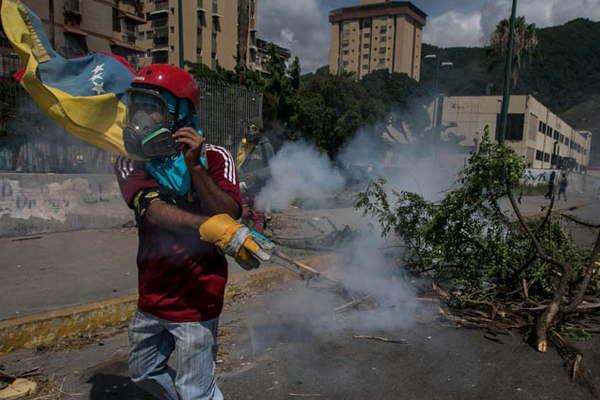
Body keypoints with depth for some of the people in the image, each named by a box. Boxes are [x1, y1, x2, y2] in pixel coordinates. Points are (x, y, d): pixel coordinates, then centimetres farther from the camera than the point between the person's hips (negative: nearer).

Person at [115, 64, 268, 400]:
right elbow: (153, 210, -23)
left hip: (196, 301, -5)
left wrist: (195, 167, -33)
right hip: (152, 298, 5)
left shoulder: (214, 157, -9)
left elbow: (229, 215, -22)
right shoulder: (131, 164, -2)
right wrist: (211, 228, -41)